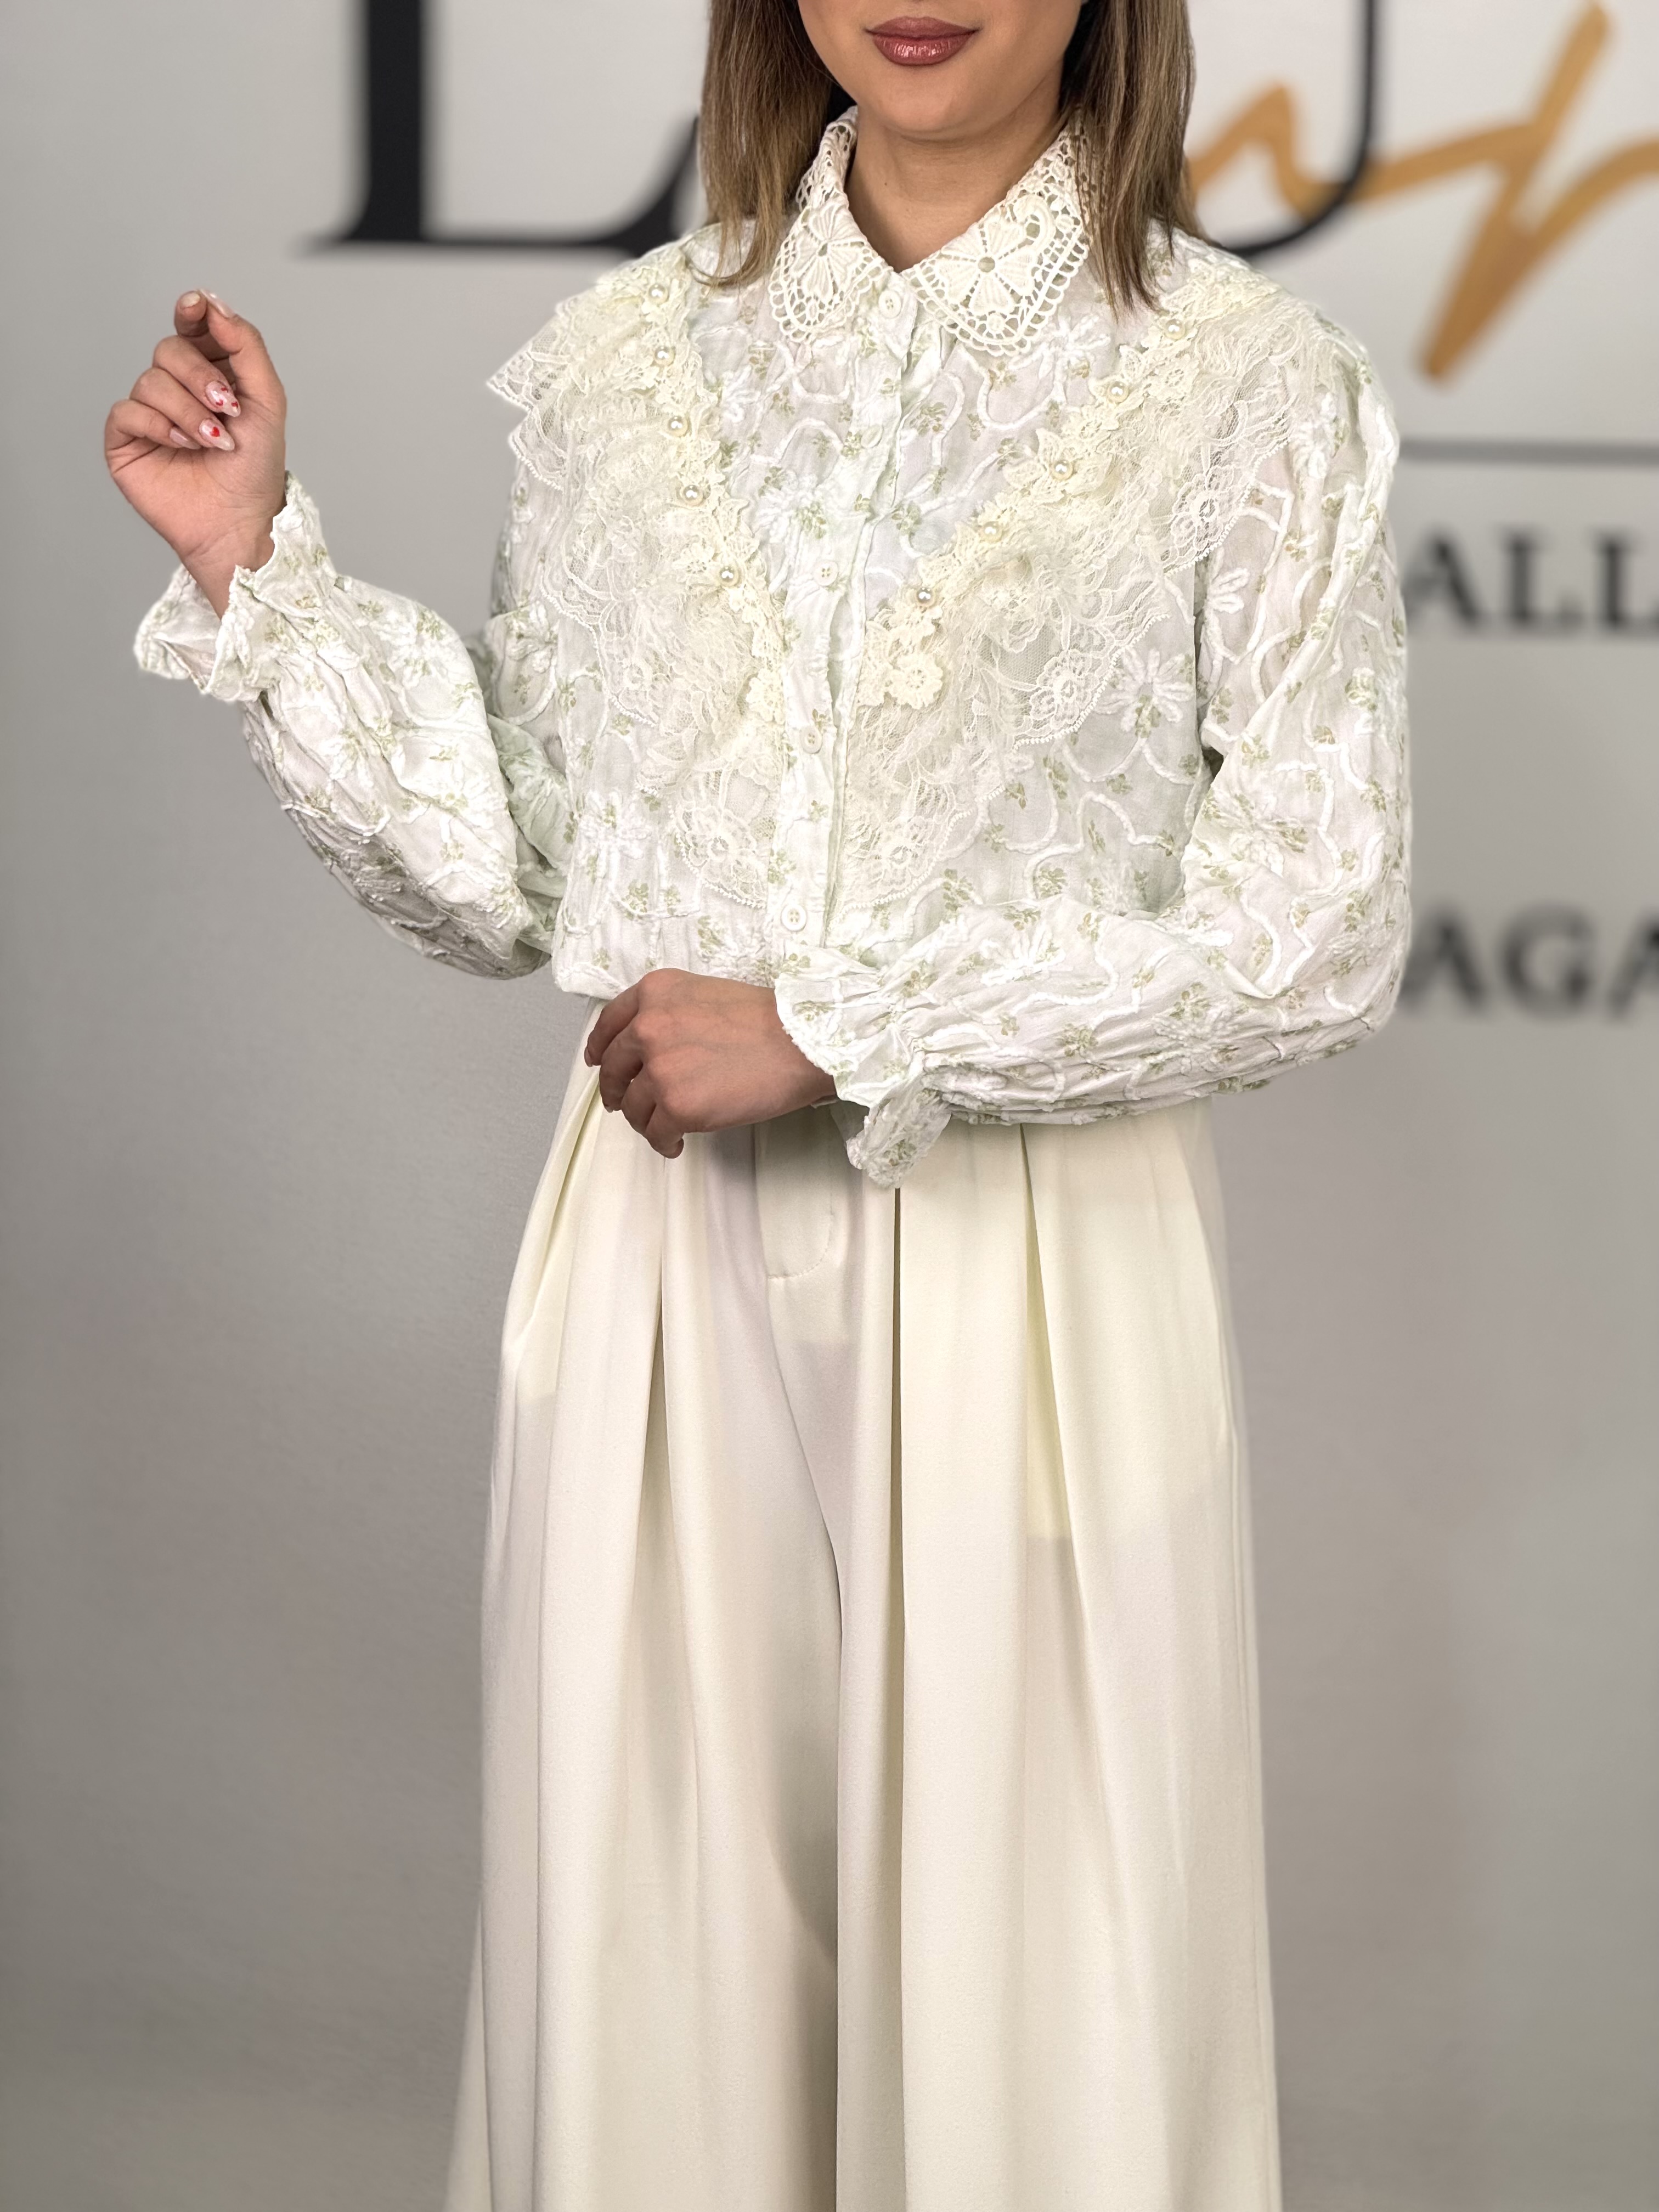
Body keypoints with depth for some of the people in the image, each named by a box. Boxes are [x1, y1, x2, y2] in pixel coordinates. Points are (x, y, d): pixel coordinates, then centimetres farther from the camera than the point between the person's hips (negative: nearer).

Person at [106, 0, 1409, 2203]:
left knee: (1029, 1992, 5)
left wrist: (835, 1026, -12)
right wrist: (256, 565, 0)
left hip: (1027, 1273, -3)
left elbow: (1320, 931, -7)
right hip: (665, 1271, 3)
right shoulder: (626, 361, 6)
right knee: (643, 1975, 10)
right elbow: (506, 880, 9)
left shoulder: (1248, 392, -5)